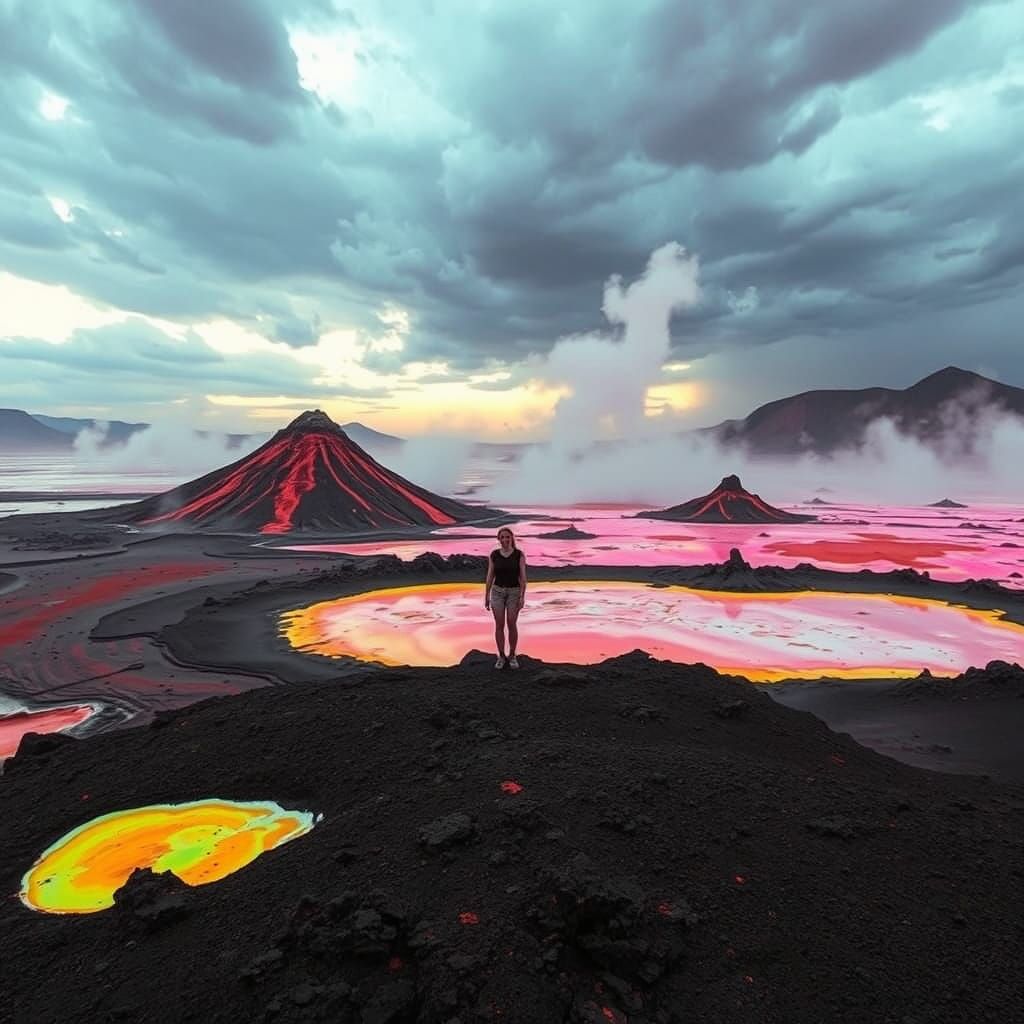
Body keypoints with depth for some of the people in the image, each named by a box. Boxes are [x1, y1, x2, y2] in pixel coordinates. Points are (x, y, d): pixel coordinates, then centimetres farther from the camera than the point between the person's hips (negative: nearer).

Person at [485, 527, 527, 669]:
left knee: (512, 624, -3)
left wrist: (522, 597, -14)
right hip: (497, 592, 1)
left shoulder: (519, 554, -7)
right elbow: (490, 576, 3)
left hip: (514, 592, -1)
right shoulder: (494, 554, -2)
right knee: (499, 625, -2)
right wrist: (486, 596, 3)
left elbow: (523, 576, -8)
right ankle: (501, 657, 12)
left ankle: (512, 657, 14)